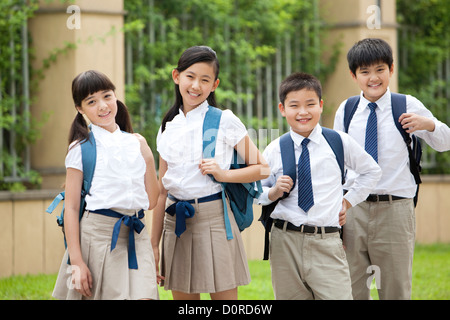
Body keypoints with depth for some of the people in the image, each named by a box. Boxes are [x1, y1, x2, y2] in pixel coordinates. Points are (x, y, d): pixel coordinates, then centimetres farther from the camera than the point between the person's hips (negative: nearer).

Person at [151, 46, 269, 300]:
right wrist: (154, 243, 11)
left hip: (213, 219, -4)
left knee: (224, 296, -4)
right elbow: (162, 190, 13)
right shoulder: (168, 130, 11)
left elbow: (263, 168, -1)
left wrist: (223, 174, -15)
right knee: (182, 298, 6)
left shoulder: (225, 122, -1)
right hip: (175, 221, 4)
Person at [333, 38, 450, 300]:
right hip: (353, 209, 2)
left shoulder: (408, 106, 0)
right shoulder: (345, 111, 7)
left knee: (396, 289, 5)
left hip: (394, 210, -2)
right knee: (352, 290, 7)